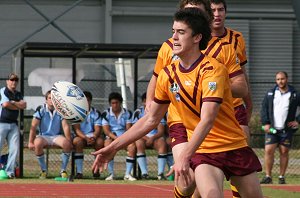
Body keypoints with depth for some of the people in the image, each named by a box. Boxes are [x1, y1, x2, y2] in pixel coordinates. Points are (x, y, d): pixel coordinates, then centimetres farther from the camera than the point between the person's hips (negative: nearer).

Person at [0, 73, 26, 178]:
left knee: (15, 149, -3)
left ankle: (10, 171, 0)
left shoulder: (18, 94, 18)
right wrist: (18, 106, -3)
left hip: (13, 124, 6)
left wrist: (12, 102, -7)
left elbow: (24, 105, 5)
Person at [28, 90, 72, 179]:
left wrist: (69, 141, -19)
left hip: (56, 137, 1)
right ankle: (43, 170, -18)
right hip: (43, 136, -1)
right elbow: (34, 126, -7)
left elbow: (65, 126, -7)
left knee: (66, 144, -32)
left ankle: (63, 170, -14)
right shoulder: (41, 109, -2)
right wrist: (31, 142, -15)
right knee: (38, 143, -36)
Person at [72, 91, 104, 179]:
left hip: (93, 136, 1)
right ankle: (79, 171, -35)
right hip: (81, 136, -1)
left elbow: (98, 129, -5)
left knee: (100, 141, -32)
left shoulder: (96, 113, 5)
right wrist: (86, 138, -28)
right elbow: (76, 129, -9)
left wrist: (94, 137, -28)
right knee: (77, 141, -35)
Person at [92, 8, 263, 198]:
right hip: (203, 151, 2)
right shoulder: (168, 75, 0)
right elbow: (151, 119, 12)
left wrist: (184, 157, -37)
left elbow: (207, 120, -27)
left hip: (234, 146, -2)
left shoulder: (213, 70, -17)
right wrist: (114, 147, 8)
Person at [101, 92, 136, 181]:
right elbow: (106, 131, -6)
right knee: (108, 144, -37)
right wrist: (116, 138, -21)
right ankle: (111, 174, -30)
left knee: (132, 145, -32)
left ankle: (127, 174, -30)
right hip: (111, 137, -1)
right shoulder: (106, 113, 2)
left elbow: (129, 129, 1)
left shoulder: (127, 113, 7)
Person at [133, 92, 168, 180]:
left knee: (162, 143, -31)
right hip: (142, 137, 0)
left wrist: (153, 138, -22)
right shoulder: (138, 112, 4)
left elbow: (161, 131, -3)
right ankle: (144, 173, -37)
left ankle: (160, 173, -36)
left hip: (155, 137, 0)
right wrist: (146, 138, -19)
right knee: (139, 143, -34)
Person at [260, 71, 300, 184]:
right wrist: (265, 123, -3)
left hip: (287, 129, -1)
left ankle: (282, 177, 11)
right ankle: (268, 176, -4)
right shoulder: (270, 93, 7)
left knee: (284, 152, 2)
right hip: (272, 129, 1)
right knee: (268, 150, -8)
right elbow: (264, 108, 7)